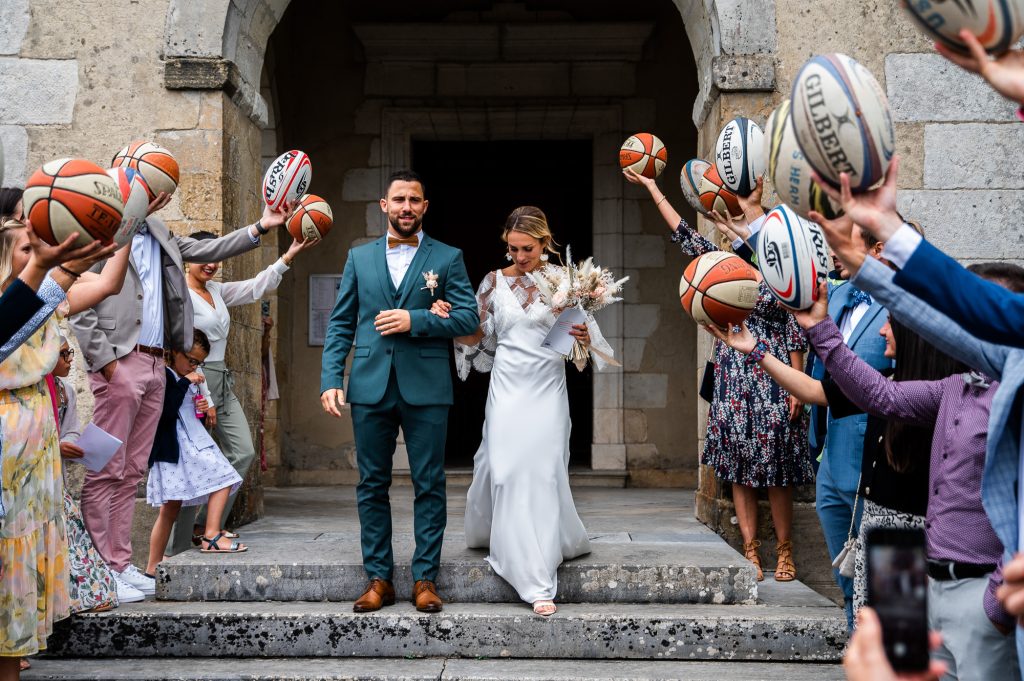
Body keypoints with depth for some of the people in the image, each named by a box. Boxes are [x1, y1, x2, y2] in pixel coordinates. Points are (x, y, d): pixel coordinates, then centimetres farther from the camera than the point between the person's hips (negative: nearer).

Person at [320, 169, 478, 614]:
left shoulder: (447, 258, 6)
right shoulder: (360, 257, 13)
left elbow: (469, 317, -1)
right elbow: (340, 324, 10)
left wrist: (415, 320, -13)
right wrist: (331, 379, -1)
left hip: (426, 389, -2)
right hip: (371, 388, 2)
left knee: (429, 486, 1)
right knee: (372, 486, 6)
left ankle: (425, 579, 10)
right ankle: (378, 578, 15)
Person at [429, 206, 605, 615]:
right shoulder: (495, 282, 6)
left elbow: (578, 337, 4)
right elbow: (479, 338, 11)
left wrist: (584, 338, -18)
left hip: (547, 390, -2)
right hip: (507, 389, 2)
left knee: (543, 474, -5)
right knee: (507, 473, -2)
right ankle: (535, 579, 16)